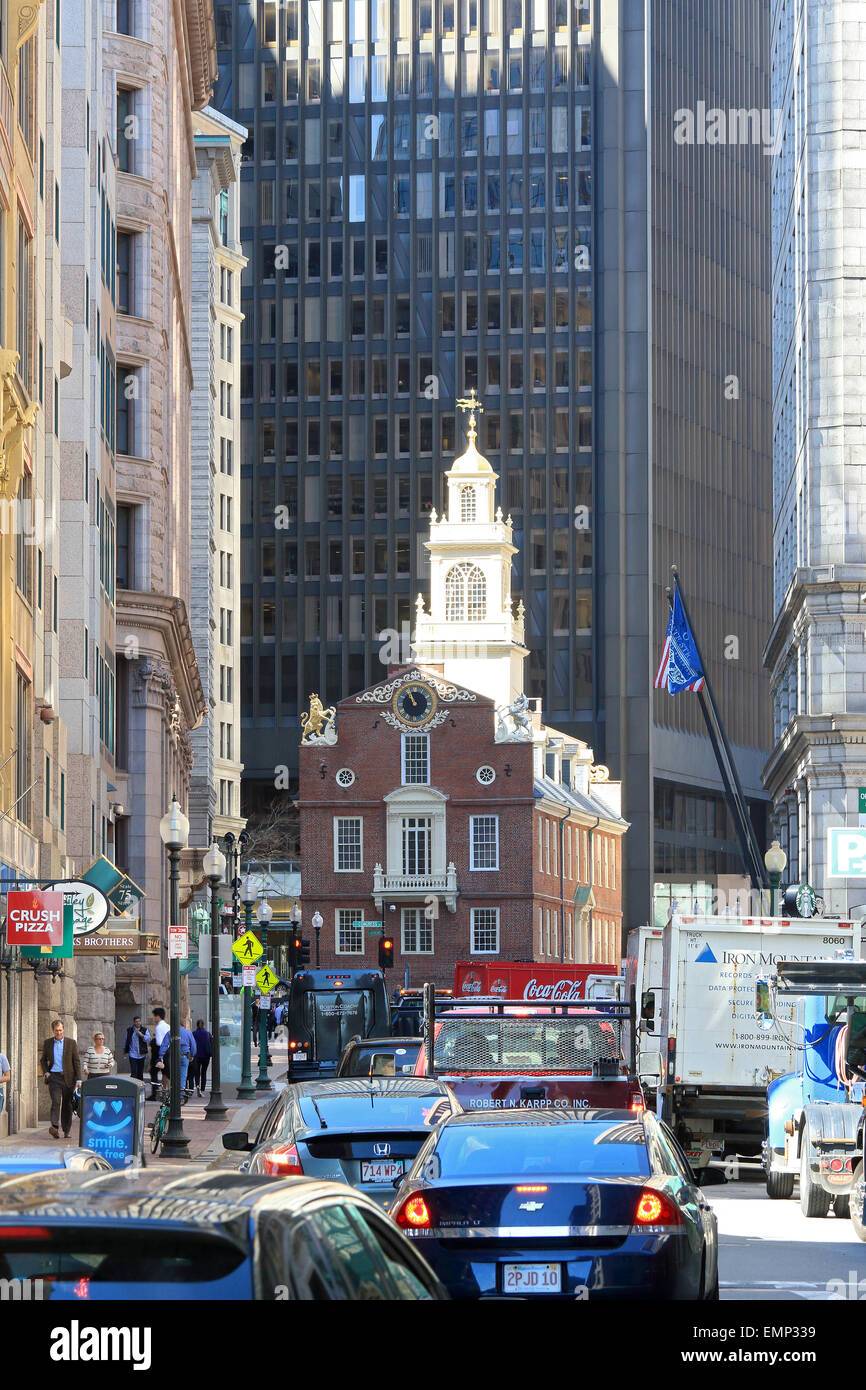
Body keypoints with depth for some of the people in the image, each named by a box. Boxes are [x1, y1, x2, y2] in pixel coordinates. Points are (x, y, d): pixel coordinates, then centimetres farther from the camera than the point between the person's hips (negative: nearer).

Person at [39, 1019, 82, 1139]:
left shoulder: (71, 1043, 4)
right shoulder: (47, 1043, 9)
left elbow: (77, 1062, 3)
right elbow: (43, 1060, 19)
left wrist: (78, 1079, -3)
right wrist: (45, 1073, 1)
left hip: (68, 1077, 0)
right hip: (54, 1077, 0)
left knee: (67, 1104, 4)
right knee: (56, 1101, -18)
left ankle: (66, 1130, 13)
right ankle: (54, 1127, -29)